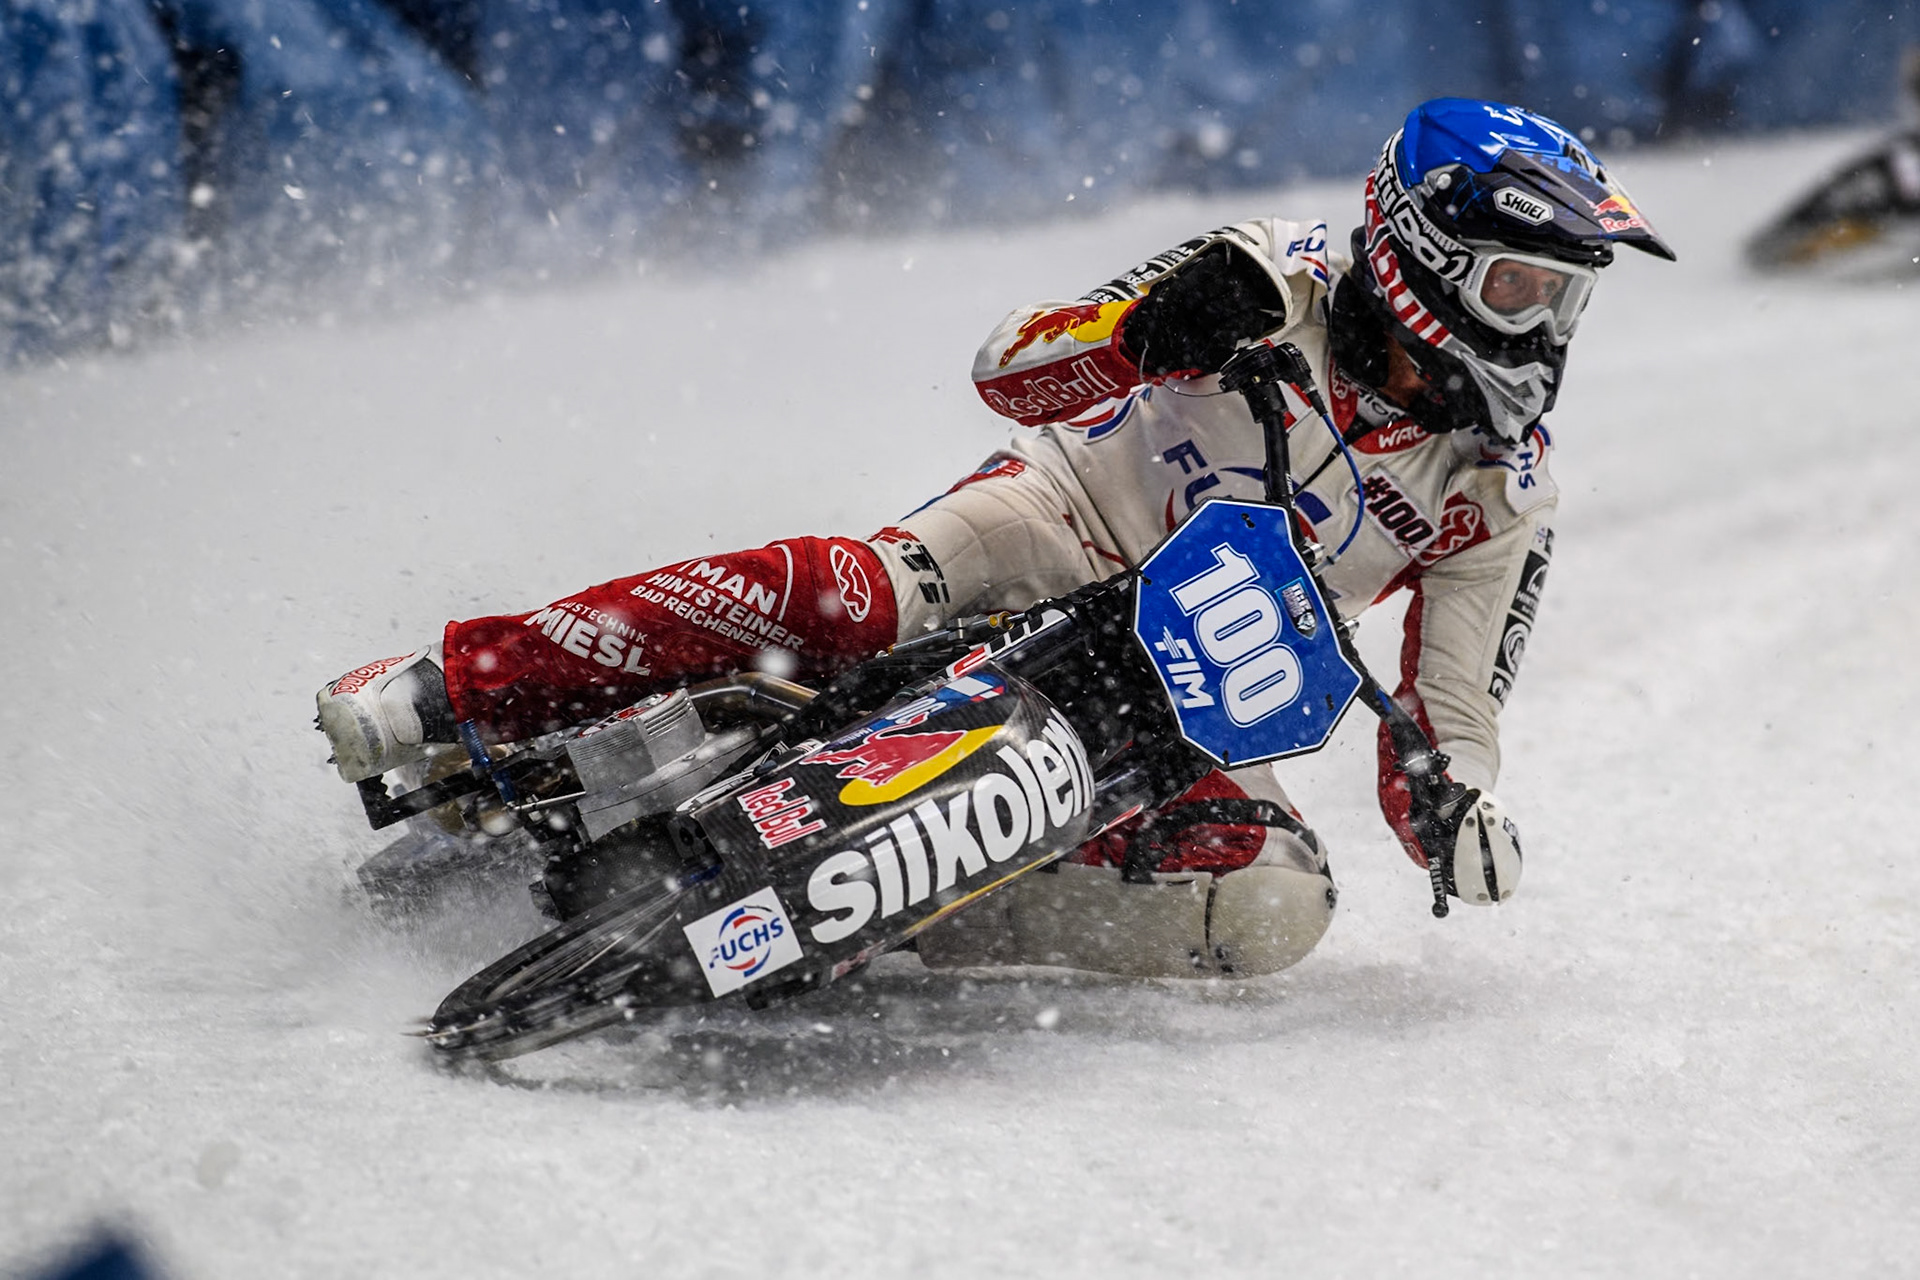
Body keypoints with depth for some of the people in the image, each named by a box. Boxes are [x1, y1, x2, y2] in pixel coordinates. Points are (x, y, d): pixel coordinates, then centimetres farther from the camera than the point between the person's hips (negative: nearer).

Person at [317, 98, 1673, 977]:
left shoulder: (1502, 499, -1)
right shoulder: (1287, 276, -10)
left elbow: (1447, 729, 1)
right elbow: (1013, 370, -13)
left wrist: (1460, 814, -23)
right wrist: (1157, 322, -35)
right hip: (1048, 545, -3)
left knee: (1274, 906, -25)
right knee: (833, 595, -34)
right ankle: (455, 688, -26)